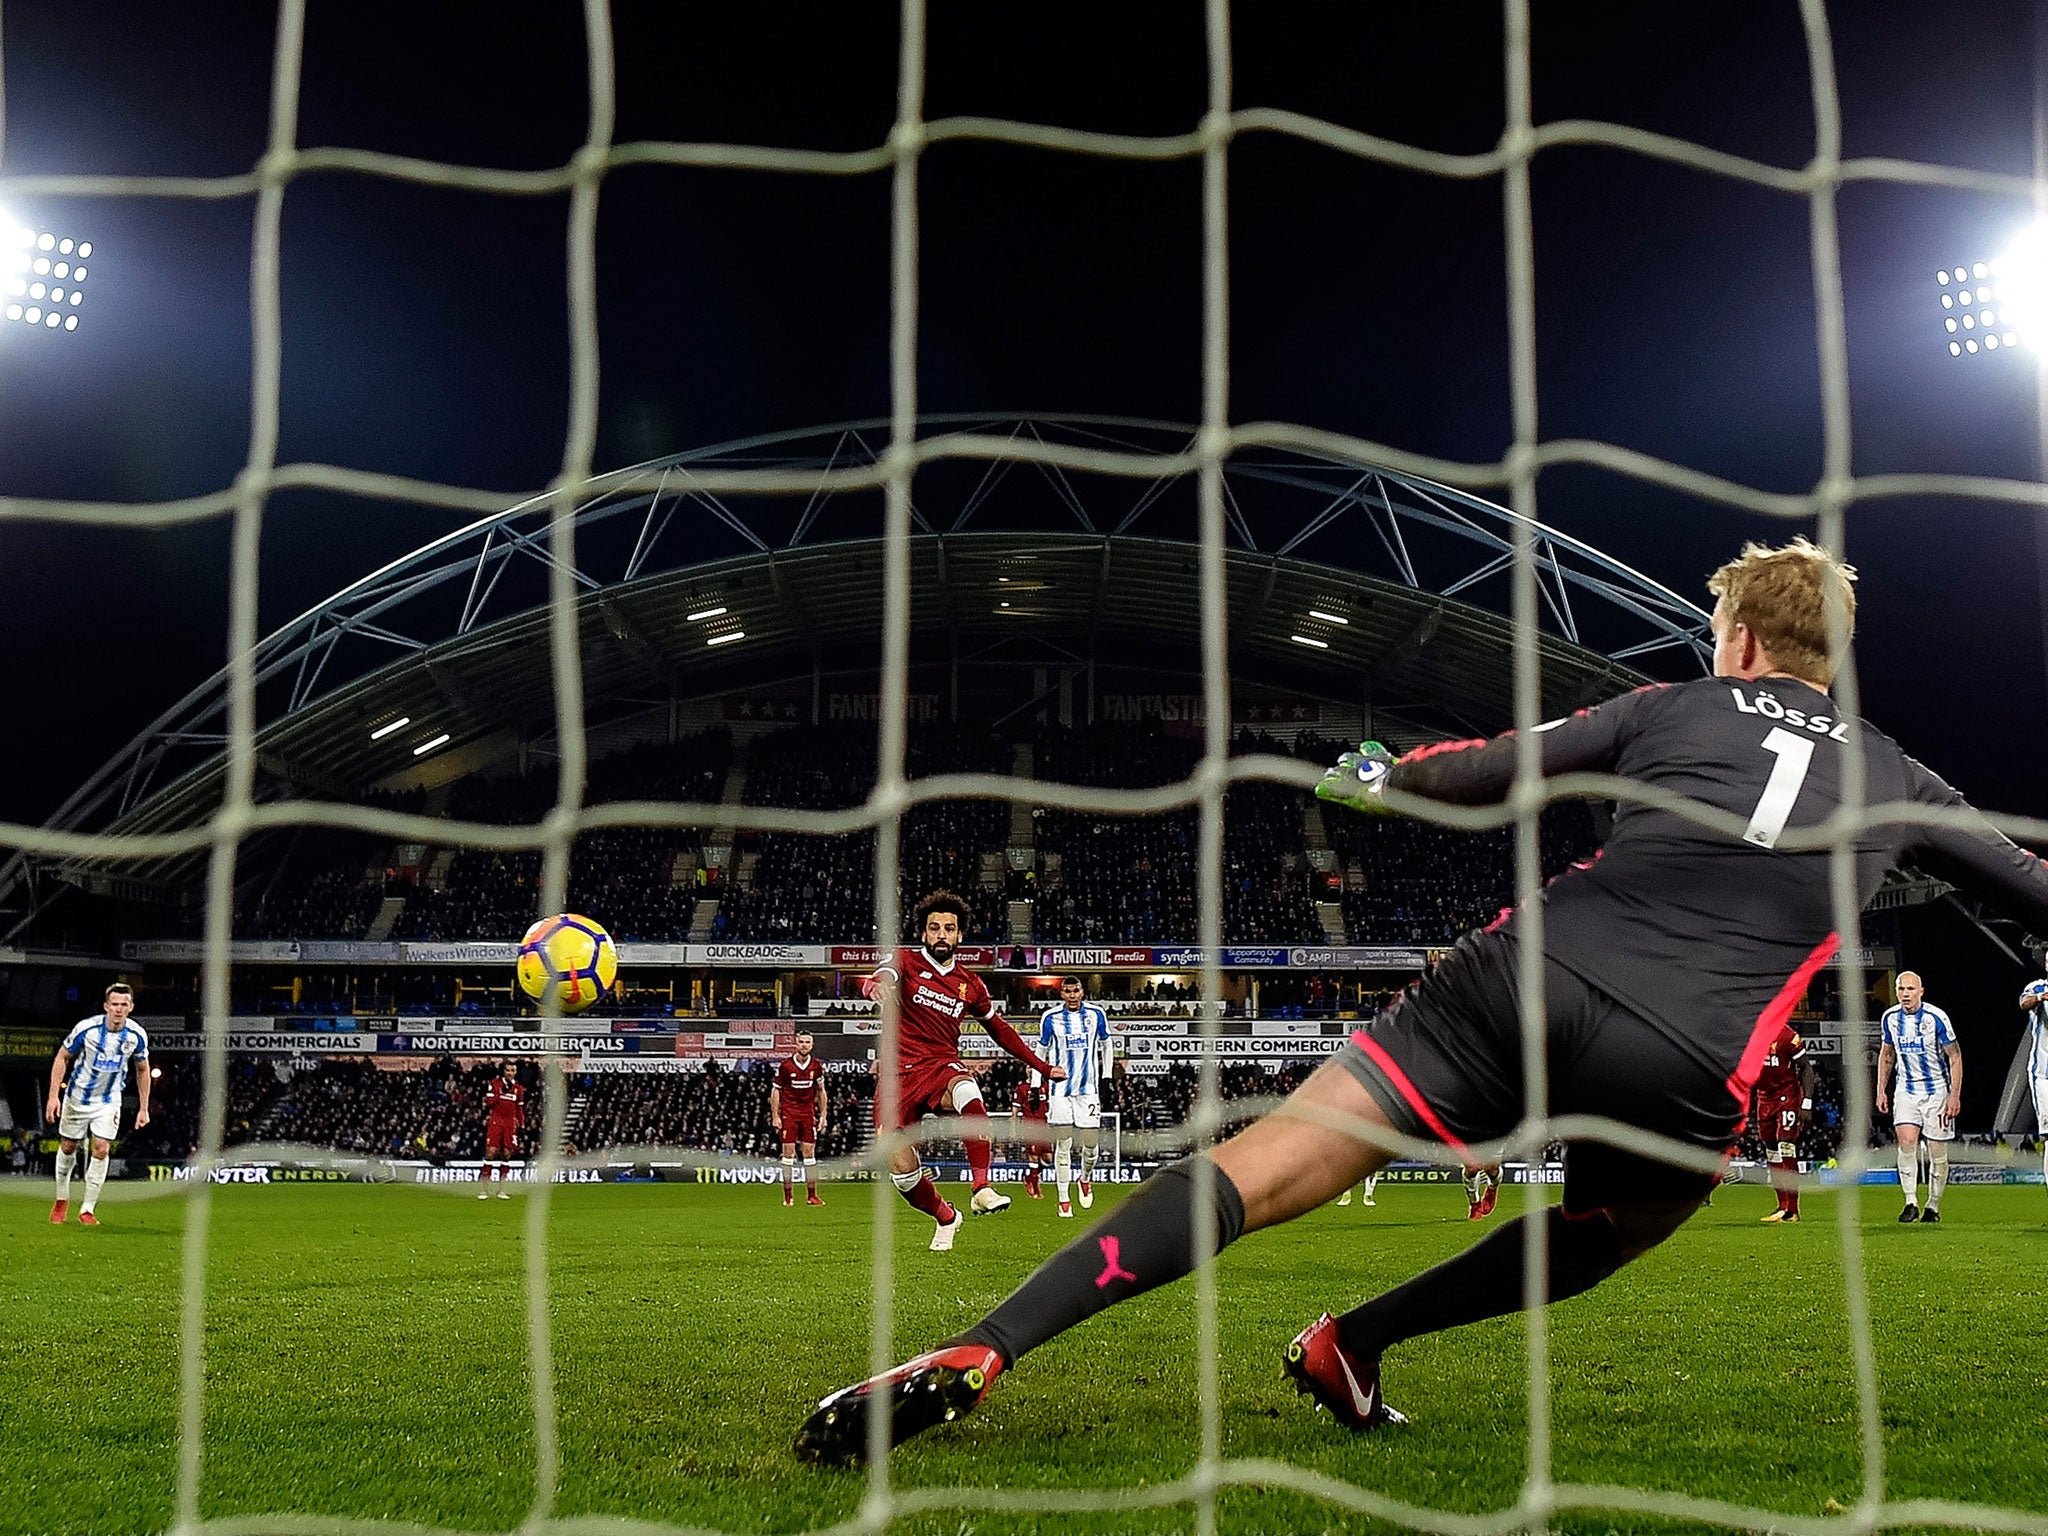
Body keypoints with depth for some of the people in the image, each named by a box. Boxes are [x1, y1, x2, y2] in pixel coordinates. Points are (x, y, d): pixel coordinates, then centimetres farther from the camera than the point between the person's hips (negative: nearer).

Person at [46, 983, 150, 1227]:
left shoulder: (137, 1035, -13)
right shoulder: (86, 1028, -20)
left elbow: (142, 1070, 3)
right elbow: (62, 1057, -7)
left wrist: (144, 1108, 2)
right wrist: (54, 1095, -13)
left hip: (109, 1100, 1)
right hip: (78, 1096, -1)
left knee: (102, 1150, -11)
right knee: (68, 1147, 10)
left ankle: (88, 1209, -1)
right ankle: (62, 1198, 33)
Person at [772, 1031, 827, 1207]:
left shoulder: (815, 1066, 3)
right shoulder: (786, 1065, -7)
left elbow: (821, 1091, 13)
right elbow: (775, 1091, -1)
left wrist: (823, 1115, 9)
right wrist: (775, 1116, -6)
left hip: (808, 1113, 3)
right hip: (788, 1113, -3)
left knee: (809, 1152, 1)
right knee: (788, 1152, -3)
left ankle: (811, 1195, 6)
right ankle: (788, 1196, 4)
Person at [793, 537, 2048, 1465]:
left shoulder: (1675, 709, 19)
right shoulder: (1895, 778, 22)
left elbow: (1487, 770, 18)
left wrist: (1383, 779, 35)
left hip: (1535, 973, 0)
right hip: (1686, 1071, 0)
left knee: (1265, 1165, -4)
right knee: (1608, 1228, 33)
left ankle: (979, 1356, -14)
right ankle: (1353, 1345, 27)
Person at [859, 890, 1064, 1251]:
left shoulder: (969, 984, 13)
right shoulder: (906, 962, 2)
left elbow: (1000, 1029, 26)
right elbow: (876, 980, -21)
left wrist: (1043, 1067, 26)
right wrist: (875, 986, -47)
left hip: (942, 1067, 1)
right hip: (900, 1072, -1)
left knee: (967, 1090, -37)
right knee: (900, 1168, -10)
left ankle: (982, 1190, -37)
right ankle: (946, 1218, 21)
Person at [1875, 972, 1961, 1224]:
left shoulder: (1936, 1017, -13)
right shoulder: (1890, 1018, 0)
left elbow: (1955, 1056, -7)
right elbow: (1886, 1054, 15)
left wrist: (1955, 1095, -12)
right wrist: (1881, 1090, 10)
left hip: (1936, 1091, -3)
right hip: (1905, 1090, 3)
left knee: (1938, 1153, 1)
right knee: (1906, 1141, -16)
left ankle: (1933, 1206, 16)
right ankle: (1911, 1203, -10)